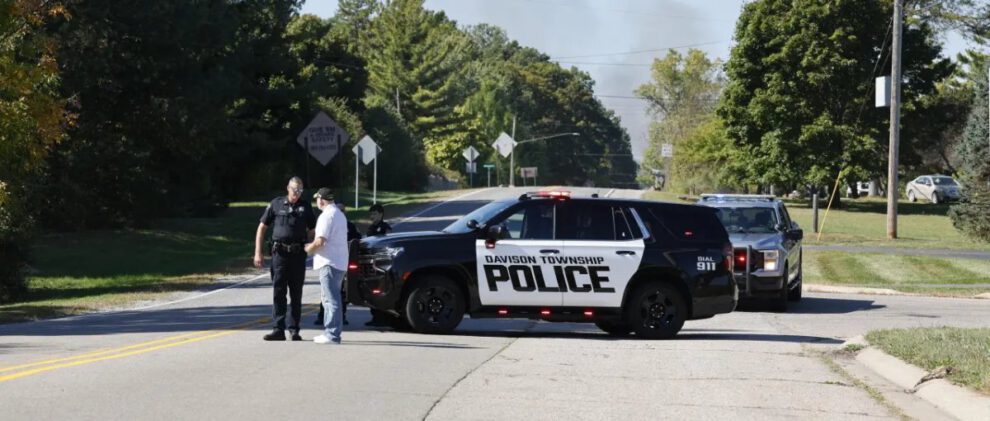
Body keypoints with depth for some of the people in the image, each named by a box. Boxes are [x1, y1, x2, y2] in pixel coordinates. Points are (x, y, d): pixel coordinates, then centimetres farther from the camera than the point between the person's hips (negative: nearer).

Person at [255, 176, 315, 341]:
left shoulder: (305, 207, 9)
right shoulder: (276, 204, 4)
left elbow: (313, 230, 17)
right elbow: (261, 228, 5)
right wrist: (258, 253, -1)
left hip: (298, 255, 2)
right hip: (280, 253, -2)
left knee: (296, 295, 6)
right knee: (278, 292, -3)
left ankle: (294, 330, 12)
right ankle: (278, 330, -3)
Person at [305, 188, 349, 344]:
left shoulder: (327, 216, -14)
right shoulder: (340, 214, 19)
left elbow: (320, 241, -21)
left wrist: (309, 248, -3)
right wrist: (313, 246, 19)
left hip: (329, 263, -10)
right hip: (340, 262, 10)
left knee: (331, 299, -9)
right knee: (332, 298, 15)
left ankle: (332, 334, -10)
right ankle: (331, 332, 19)